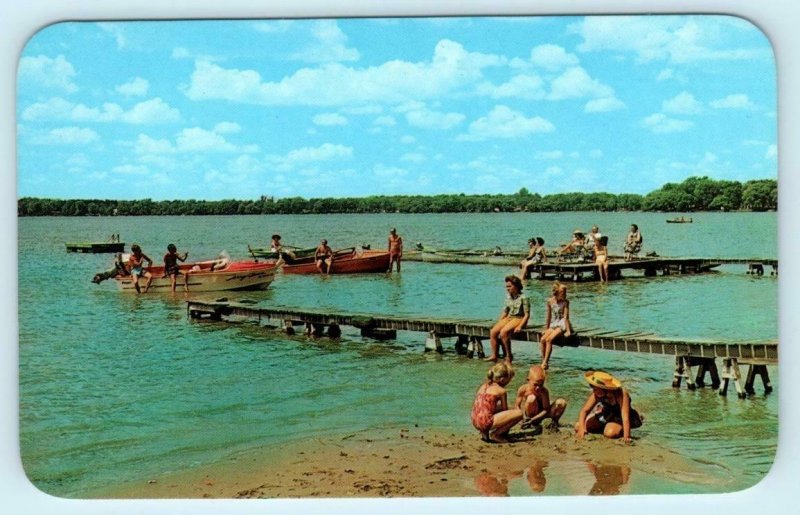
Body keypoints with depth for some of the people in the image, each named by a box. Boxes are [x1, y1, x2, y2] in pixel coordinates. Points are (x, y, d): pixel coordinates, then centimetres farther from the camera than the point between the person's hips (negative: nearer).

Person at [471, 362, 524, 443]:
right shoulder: (502, 391, -4)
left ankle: (485, 433, 18)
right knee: (519, 413, -9)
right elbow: (505, 409, 4)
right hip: (486, 422, -9)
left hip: (475, 422, 9)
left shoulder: (483, 386, 17)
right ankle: (495, 434, -3)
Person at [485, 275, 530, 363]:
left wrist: (520, 326, -19)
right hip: (508, 318, 7)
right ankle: (494, 355, -15)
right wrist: (498, 323, 4)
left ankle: (509, 356, -20)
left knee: (503, 332, -32)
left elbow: (527, 314, -10)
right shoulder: (508, 298, 14)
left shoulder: (523, 298, -7)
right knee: (493, 332, -17)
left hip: (519, 319, -7)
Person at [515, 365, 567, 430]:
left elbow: (546, 410, -21)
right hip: (530, 415, -1)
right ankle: (527, 420, -12)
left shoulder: (544, 391, -20)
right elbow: (517, 406, -12)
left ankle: (554, 421, 4)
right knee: (532, 398, -34)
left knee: (562, 402, -20)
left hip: (541, 414, 1)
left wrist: (533, 419, -32)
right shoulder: (523, 389, -19)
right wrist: (523, 417, -29)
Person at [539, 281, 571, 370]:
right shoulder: (550, 301, 1)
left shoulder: (565, 302, -9)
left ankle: (545, 363, -19)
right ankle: (543, 362, -8)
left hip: (562, 324, -5)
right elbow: (548, 316, 9)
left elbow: (566, 317, -13)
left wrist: (568, 330, -17)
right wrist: (546, 329, 12)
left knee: (549, 340, -24)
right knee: (542, 340, -18)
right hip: (553, 324, 5)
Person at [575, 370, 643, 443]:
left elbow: (625, 417, -41)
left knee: (610, 433, -37)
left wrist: (626, 437, -51)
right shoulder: (596, 394, -22)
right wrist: (581, 427, -37)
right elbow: (584, 410, -20)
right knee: (578, 426, -8)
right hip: (607, 415, 5)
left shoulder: (621, 395, -36)